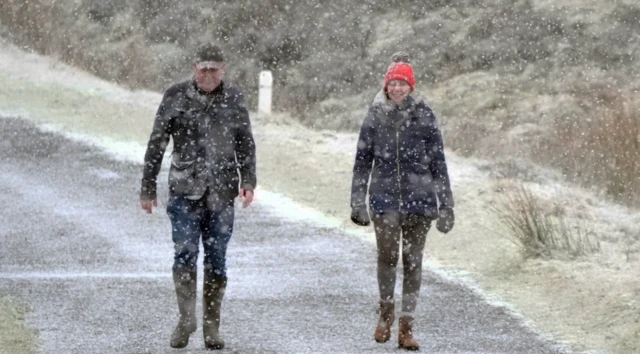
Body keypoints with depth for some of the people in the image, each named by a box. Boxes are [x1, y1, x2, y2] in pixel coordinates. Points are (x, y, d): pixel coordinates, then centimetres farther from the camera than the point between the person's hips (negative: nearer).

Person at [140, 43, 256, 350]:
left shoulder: (234, 100, 5)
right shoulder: (176, 97, 0)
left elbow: (245, 144, 9)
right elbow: (156, 145, 4)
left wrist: (248, 181, -5)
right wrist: (147, 189, 3)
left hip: (221, 194, 1)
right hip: (184, 189, -1)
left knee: (216, 259, 3)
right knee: (185, 252, -15)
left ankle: (211, 326, 10)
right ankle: (186, 318, -14)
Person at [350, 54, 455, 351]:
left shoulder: (424, 115, 0)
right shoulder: (376, 115, 3)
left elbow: (438, 162, 3)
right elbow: (362, 160, 9)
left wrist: (445, 205, 1)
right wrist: (357, 201, 4)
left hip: (419, 197, 0)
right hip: (385, 196, 0)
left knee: (412, 260, 2)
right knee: (387, 255, -13)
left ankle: (406, 327, 10)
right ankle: (386, 312, 12)